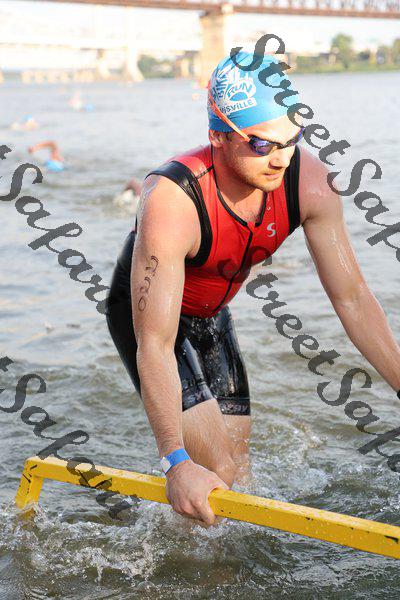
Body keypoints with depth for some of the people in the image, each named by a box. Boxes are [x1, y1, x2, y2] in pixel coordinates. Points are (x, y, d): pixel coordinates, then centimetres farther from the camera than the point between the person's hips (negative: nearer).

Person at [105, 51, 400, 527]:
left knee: (238, 471, 9)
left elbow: (351, 296, -15)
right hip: (145, 313, -6)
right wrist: (177, 463, -47)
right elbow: (155, 346, -40)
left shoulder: (308, 180, -24)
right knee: (215, 473, -16)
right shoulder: (172, 202, -39)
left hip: (213, 317, 6)